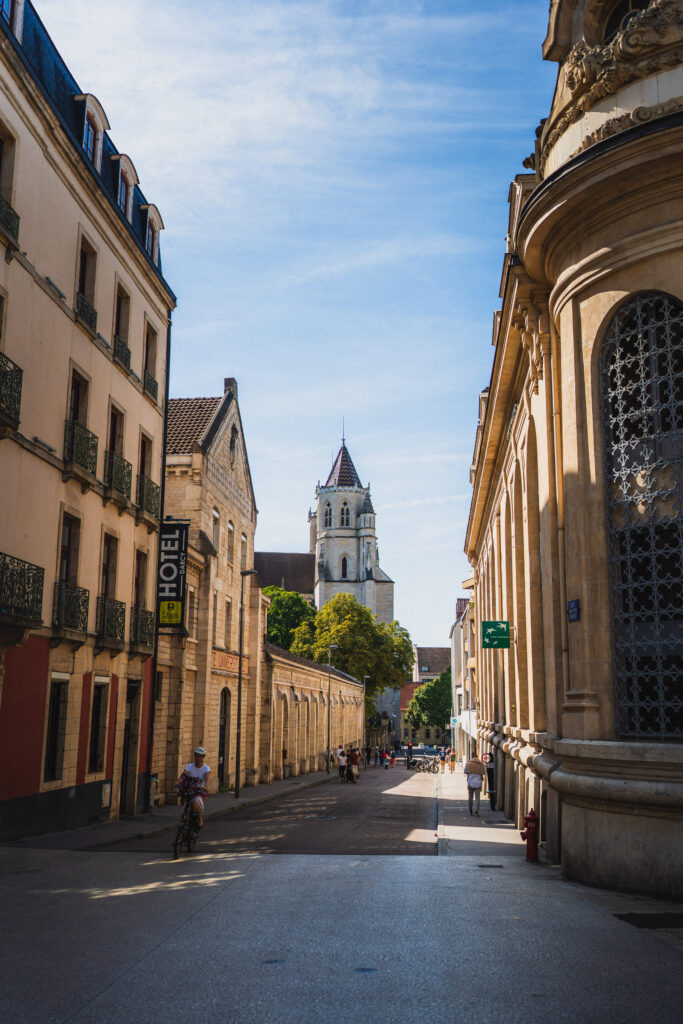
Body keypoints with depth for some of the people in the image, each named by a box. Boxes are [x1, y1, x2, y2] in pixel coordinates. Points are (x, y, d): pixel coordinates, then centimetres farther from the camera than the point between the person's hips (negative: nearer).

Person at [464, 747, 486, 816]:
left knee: (470, 797, 13)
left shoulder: (468, 763, -3)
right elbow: (483, 772, 12)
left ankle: (470, 811, 18)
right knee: (477, 798, 3)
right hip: (478, 783, -1)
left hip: (470, 782, 1)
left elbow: (465, 772, 8)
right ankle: (476, 812, -4)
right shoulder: (481, 764, -2)